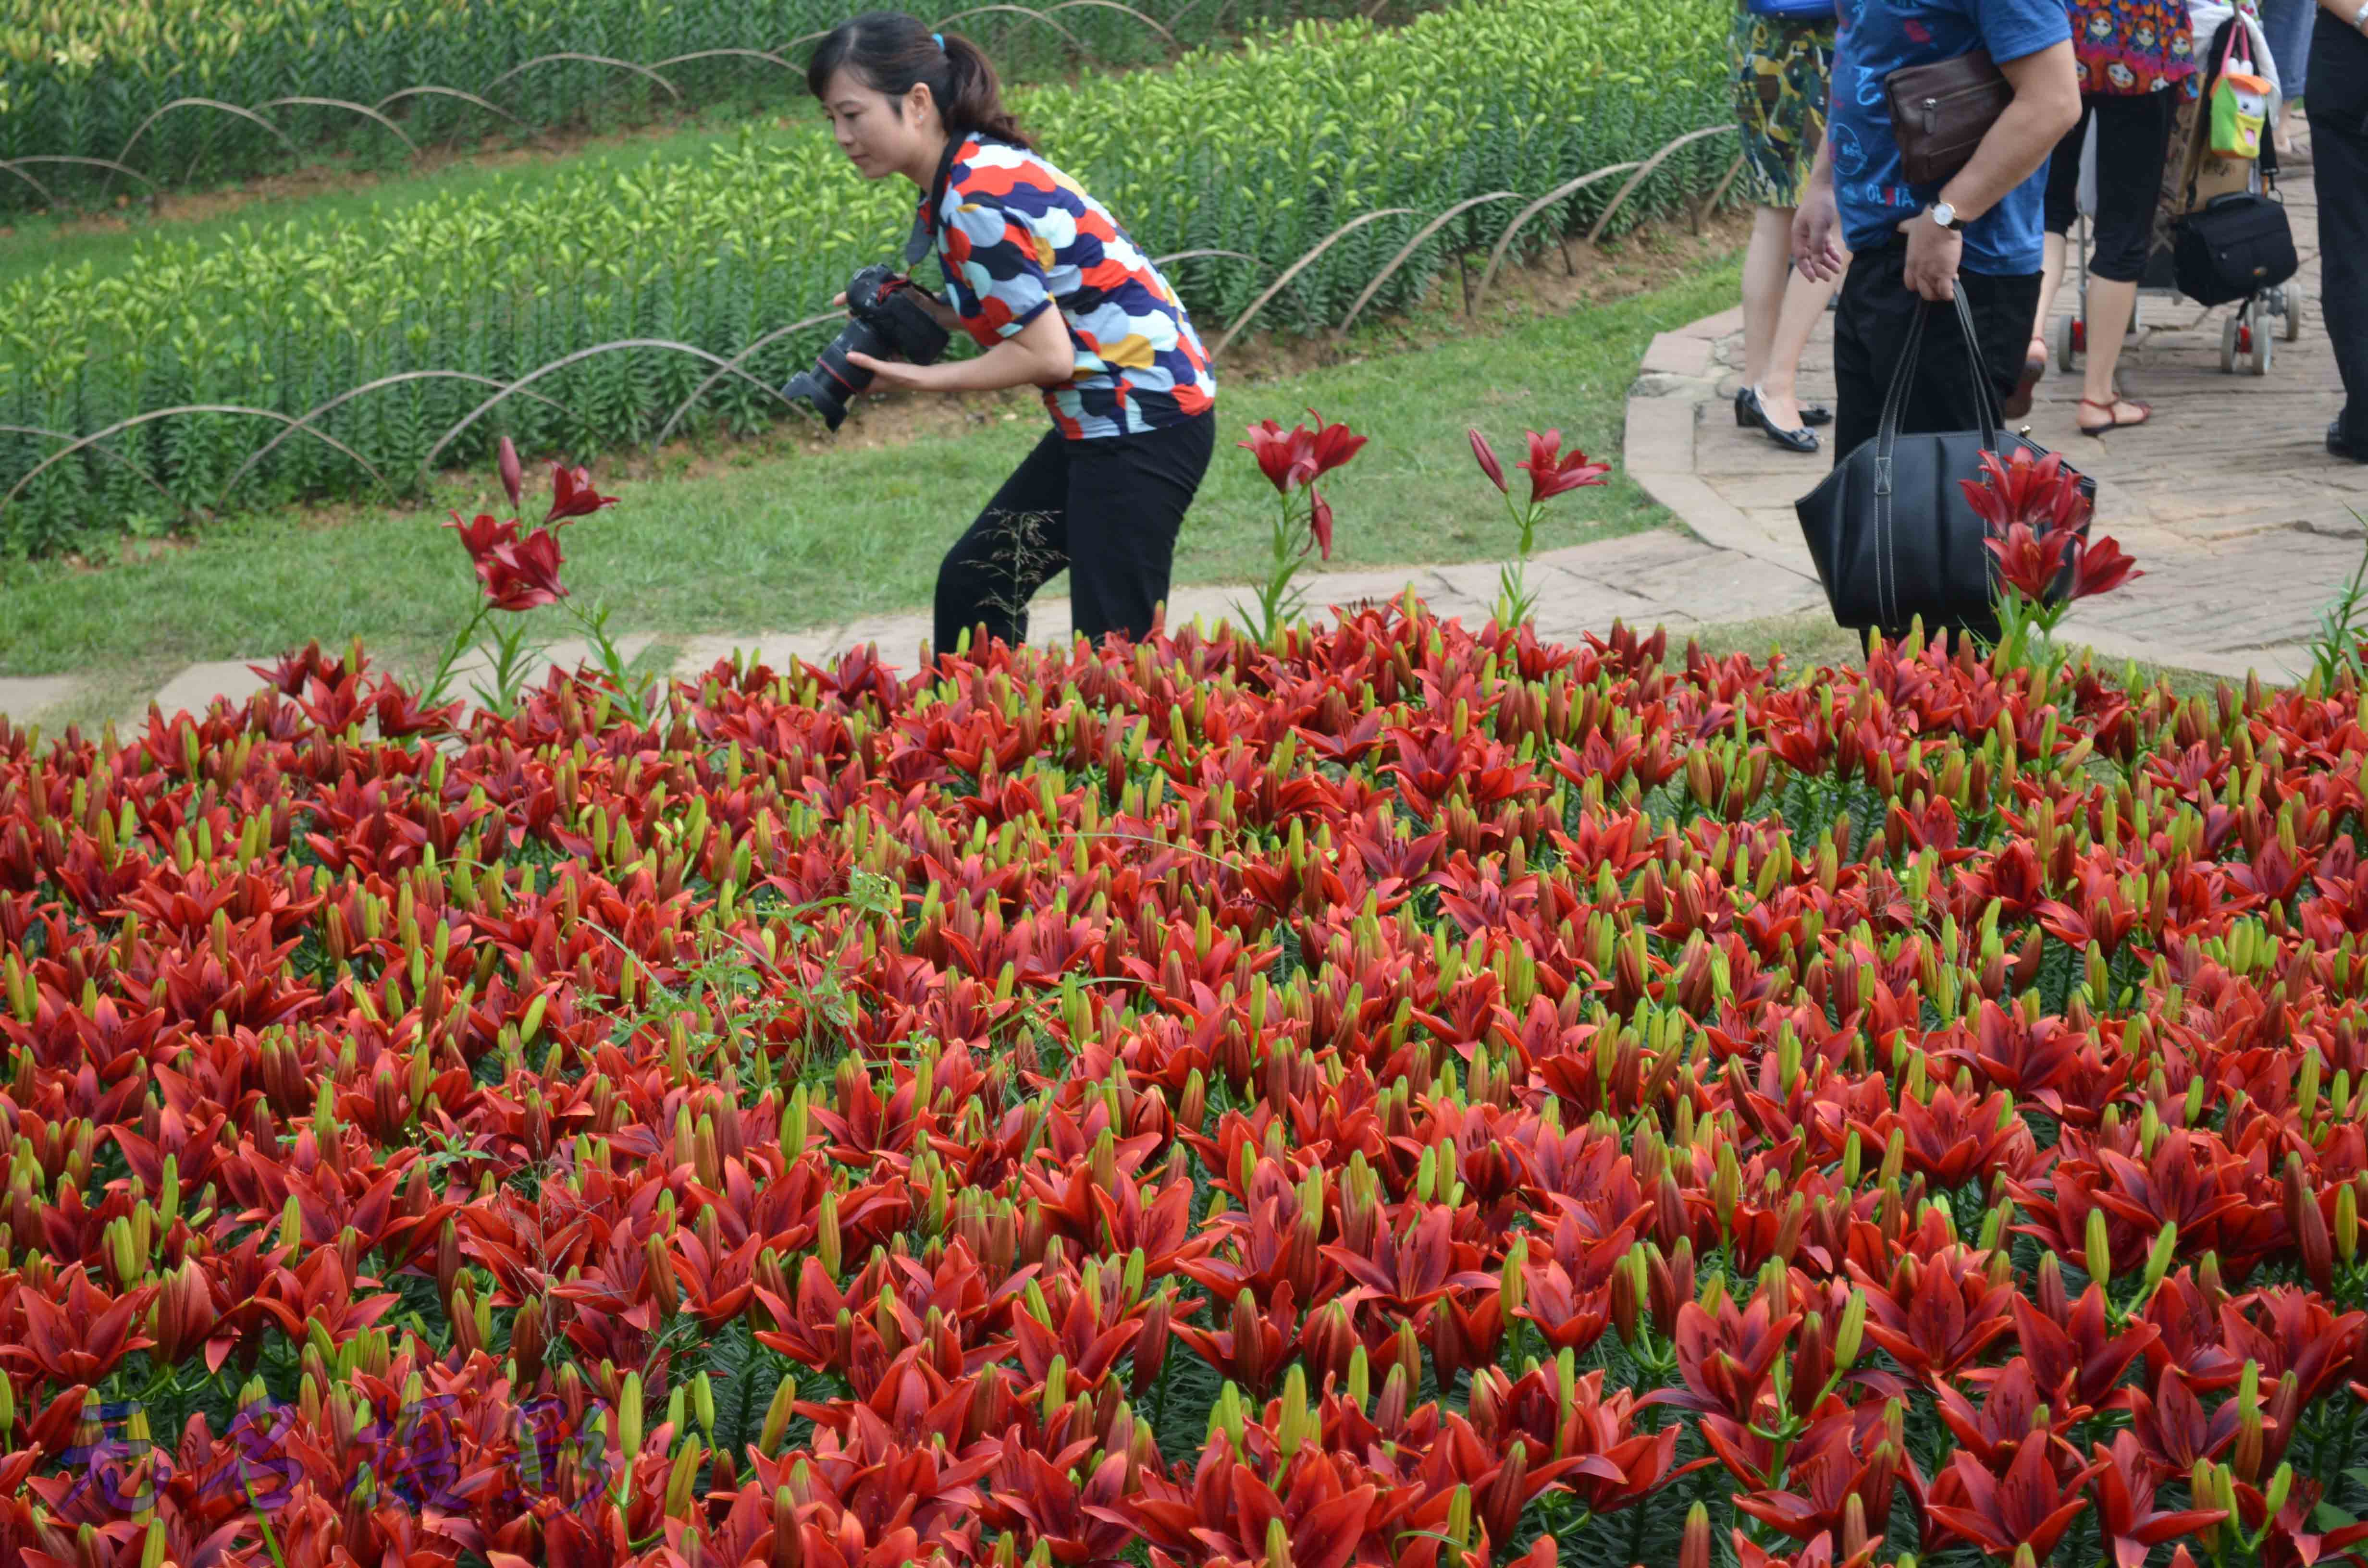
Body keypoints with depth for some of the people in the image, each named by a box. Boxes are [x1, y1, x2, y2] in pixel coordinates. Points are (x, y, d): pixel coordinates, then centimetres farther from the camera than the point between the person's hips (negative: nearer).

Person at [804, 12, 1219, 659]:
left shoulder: (974, 201, -21)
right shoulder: (982, 163, 6)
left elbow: (1045, 355, -20)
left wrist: (927, 378, -11)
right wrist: (920, 313, 3)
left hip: (1144, 419, -10)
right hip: (1107, 415, 10)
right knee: (974, 585, 15)